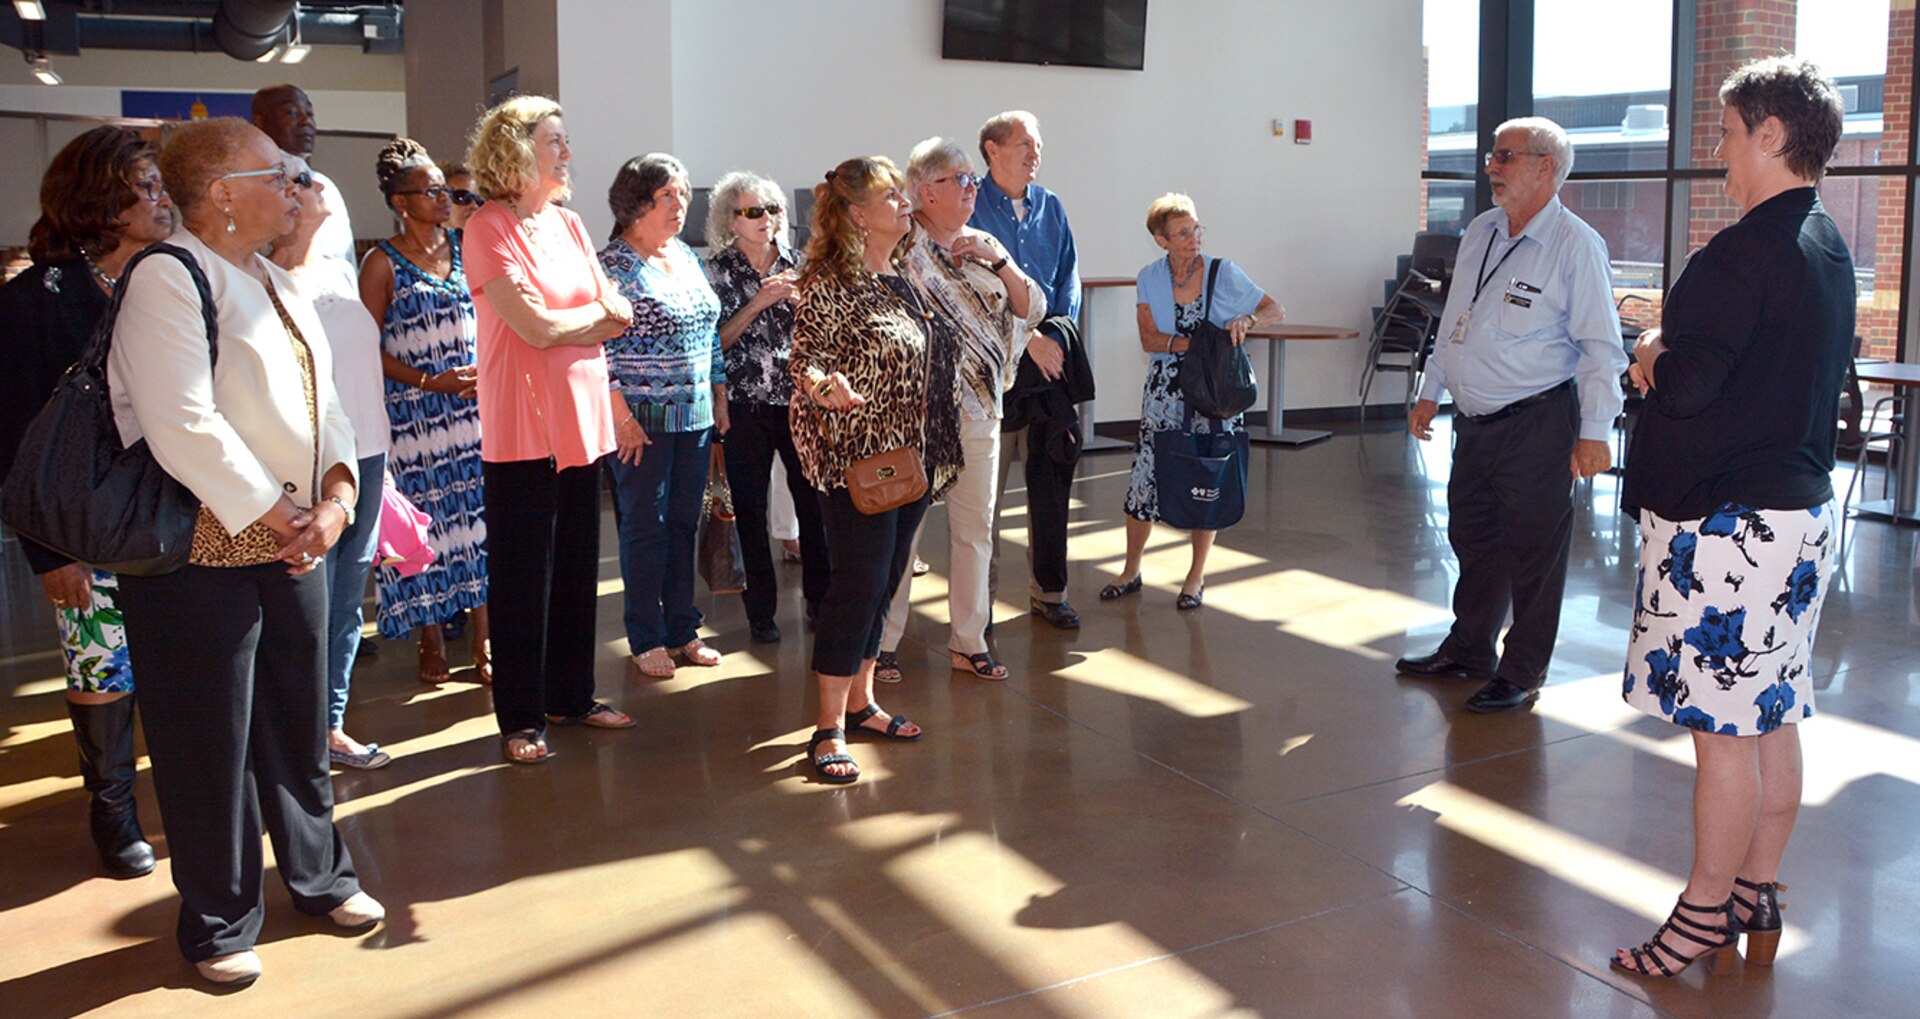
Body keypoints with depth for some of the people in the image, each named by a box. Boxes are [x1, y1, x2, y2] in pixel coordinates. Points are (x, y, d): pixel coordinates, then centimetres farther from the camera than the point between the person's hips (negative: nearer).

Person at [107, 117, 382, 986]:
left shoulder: (278, 285, 13)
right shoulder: (168, 277, -14)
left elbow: (324, 406, 11)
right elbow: (184, 428, -23)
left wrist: (334, 501, -5)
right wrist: (274, 516, -16)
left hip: (293, 541, 8)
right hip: (201, 548, -7)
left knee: (299, 720, 17)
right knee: (211, 744, 4)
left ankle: (319, 874, 34)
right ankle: (219, 924, 20)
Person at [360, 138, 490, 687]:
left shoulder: (465, 247, 9)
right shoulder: (383, 262, -3)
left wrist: (488, 370, -2)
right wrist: (429, 381, -13)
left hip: (475, 403, 3)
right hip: (413, 411, -3)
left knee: (479, 513, 1)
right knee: (426, 519, 1)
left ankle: (483, 641, 9)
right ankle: (432, 644, 14)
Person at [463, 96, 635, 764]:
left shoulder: (568, 224, 13)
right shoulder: (489, 228, -9)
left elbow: (620, 318, 8)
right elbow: (535, 326, -17)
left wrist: (563, 321, -10)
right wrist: (596, 311, 0)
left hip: (579, 418, 7)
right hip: (522, 425, -7)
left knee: (577, 565, 13)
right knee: (522, 576, 1)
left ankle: (572, 695, 25)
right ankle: (521, 718, 11)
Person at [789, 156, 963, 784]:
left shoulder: (908, 278, 12)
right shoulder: (832, 282, -12)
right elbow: (803, 359, -15)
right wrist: (826, 385, -35)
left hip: (912, 459, 8)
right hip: (855, 459, -8)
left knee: (884, 583, 13)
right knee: (857, 584, -7)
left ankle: (861, 701, 26)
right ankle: (830, 729, 2)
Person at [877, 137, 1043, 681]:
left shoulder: (982, 245, 11)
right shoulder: (901, 247, -7)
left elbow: (1031, 309, 8)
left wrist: (999, 262, -5)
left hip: (978, 408, 6)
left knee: (975, 529, 11)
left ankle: (968, 641, 22)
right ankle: (884, 643, 13)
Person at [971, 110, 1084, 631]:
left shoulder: (1050, 207, 13)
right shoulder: (971, 208, -4)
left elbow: (1068, 278, 14)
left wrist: (1060, 338, -1)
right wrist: (1028, 338, -16)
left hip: (1048, 357, 5)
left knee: (1052, 474, 8)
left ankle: (1049, 590, 19)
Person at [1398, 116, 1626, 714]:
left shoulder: (1575, 245, -12)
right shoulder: (1480, 233, 10)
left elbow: (1600, 346, -14)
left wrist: (1594, 432, -18)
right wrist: (1431, 392, 21)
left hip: (1537, 423, -7)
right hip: (1474, 419, 8)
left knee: (1533, 552, 2)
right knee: (1472, 538, 18)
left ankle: (1521, 676, 15)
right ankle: (1468, 650, 35)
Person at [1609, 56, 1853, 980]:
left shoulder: (1743, 253, -19)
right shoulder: (1829, 249, 13)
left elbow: (1685, 382, -23)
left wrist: (1653, 353, -2)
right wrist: (1677, 348, 9)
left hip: (1726, 522, -10)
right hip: (1799, 511, 10)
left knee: (1721, 728, 0)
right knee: (1775, 717, 16)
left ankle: (1705, 915, 12)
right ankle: (1757, 899, 27)